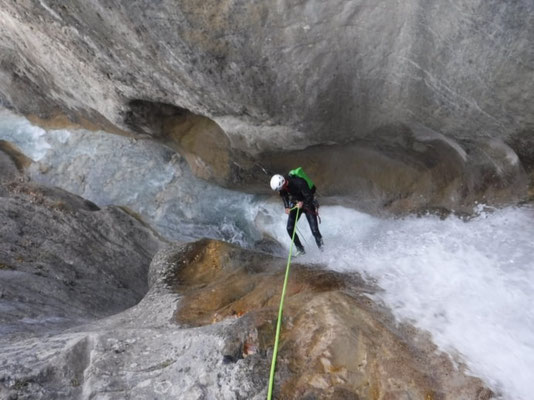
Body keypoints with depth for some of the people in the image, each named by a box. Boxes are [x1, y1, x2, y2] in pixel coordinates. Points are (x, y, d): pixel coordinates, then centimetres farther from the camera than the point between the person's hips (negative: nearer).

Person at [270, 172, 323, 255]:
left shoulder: (299, 183, -36)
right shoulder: (281, 184, -17)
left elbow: (309, 197, -26)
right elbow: (284, 195, 1)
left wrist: (302, 203, -39)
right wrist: (286, 207, -10)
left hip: (308, 204, -5)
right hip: (295, 204, 5)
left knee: (315, 231, -8)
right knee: (290, 228, -5)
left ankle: (321, 247, 18)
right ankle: (300, 249, 10)